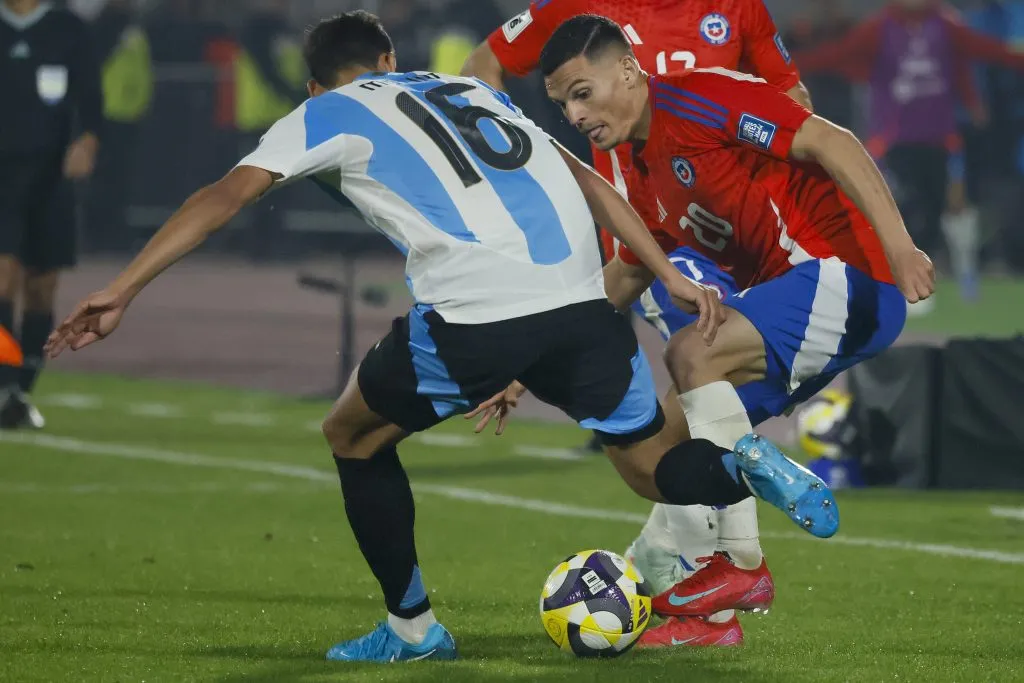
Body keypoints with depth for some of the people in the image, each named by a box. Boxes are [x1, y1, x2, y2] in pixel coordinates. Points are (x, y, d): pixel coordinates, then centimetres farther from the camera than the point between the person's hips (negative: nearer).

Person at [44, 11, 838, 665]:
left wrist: (120, 292, 2)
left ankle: (413, 626, 21)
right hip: (581, 302, 4)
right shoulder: (473, 91, 31)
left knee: (354, 435, 22)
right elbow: (588, 181, 26)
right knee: (650, 466, 19)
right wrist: (669, 276, 25)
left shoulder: (326, 114, 16)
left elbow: (224, 197, 5)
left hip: (474, 313, -4)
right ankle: (743, 467, -12)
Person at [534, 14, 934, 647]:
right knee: (676, 430, 6)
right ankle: (712, 615, 7)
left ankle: (740, 567, -19)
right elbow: (627, 275, 29)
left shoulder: (698, 98, -13)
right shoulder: (645, 175, 16)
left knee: (694, 353, -24)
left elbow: (829, 142, -20)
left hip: (846, 273, -10)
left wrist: (897, 244, -29)